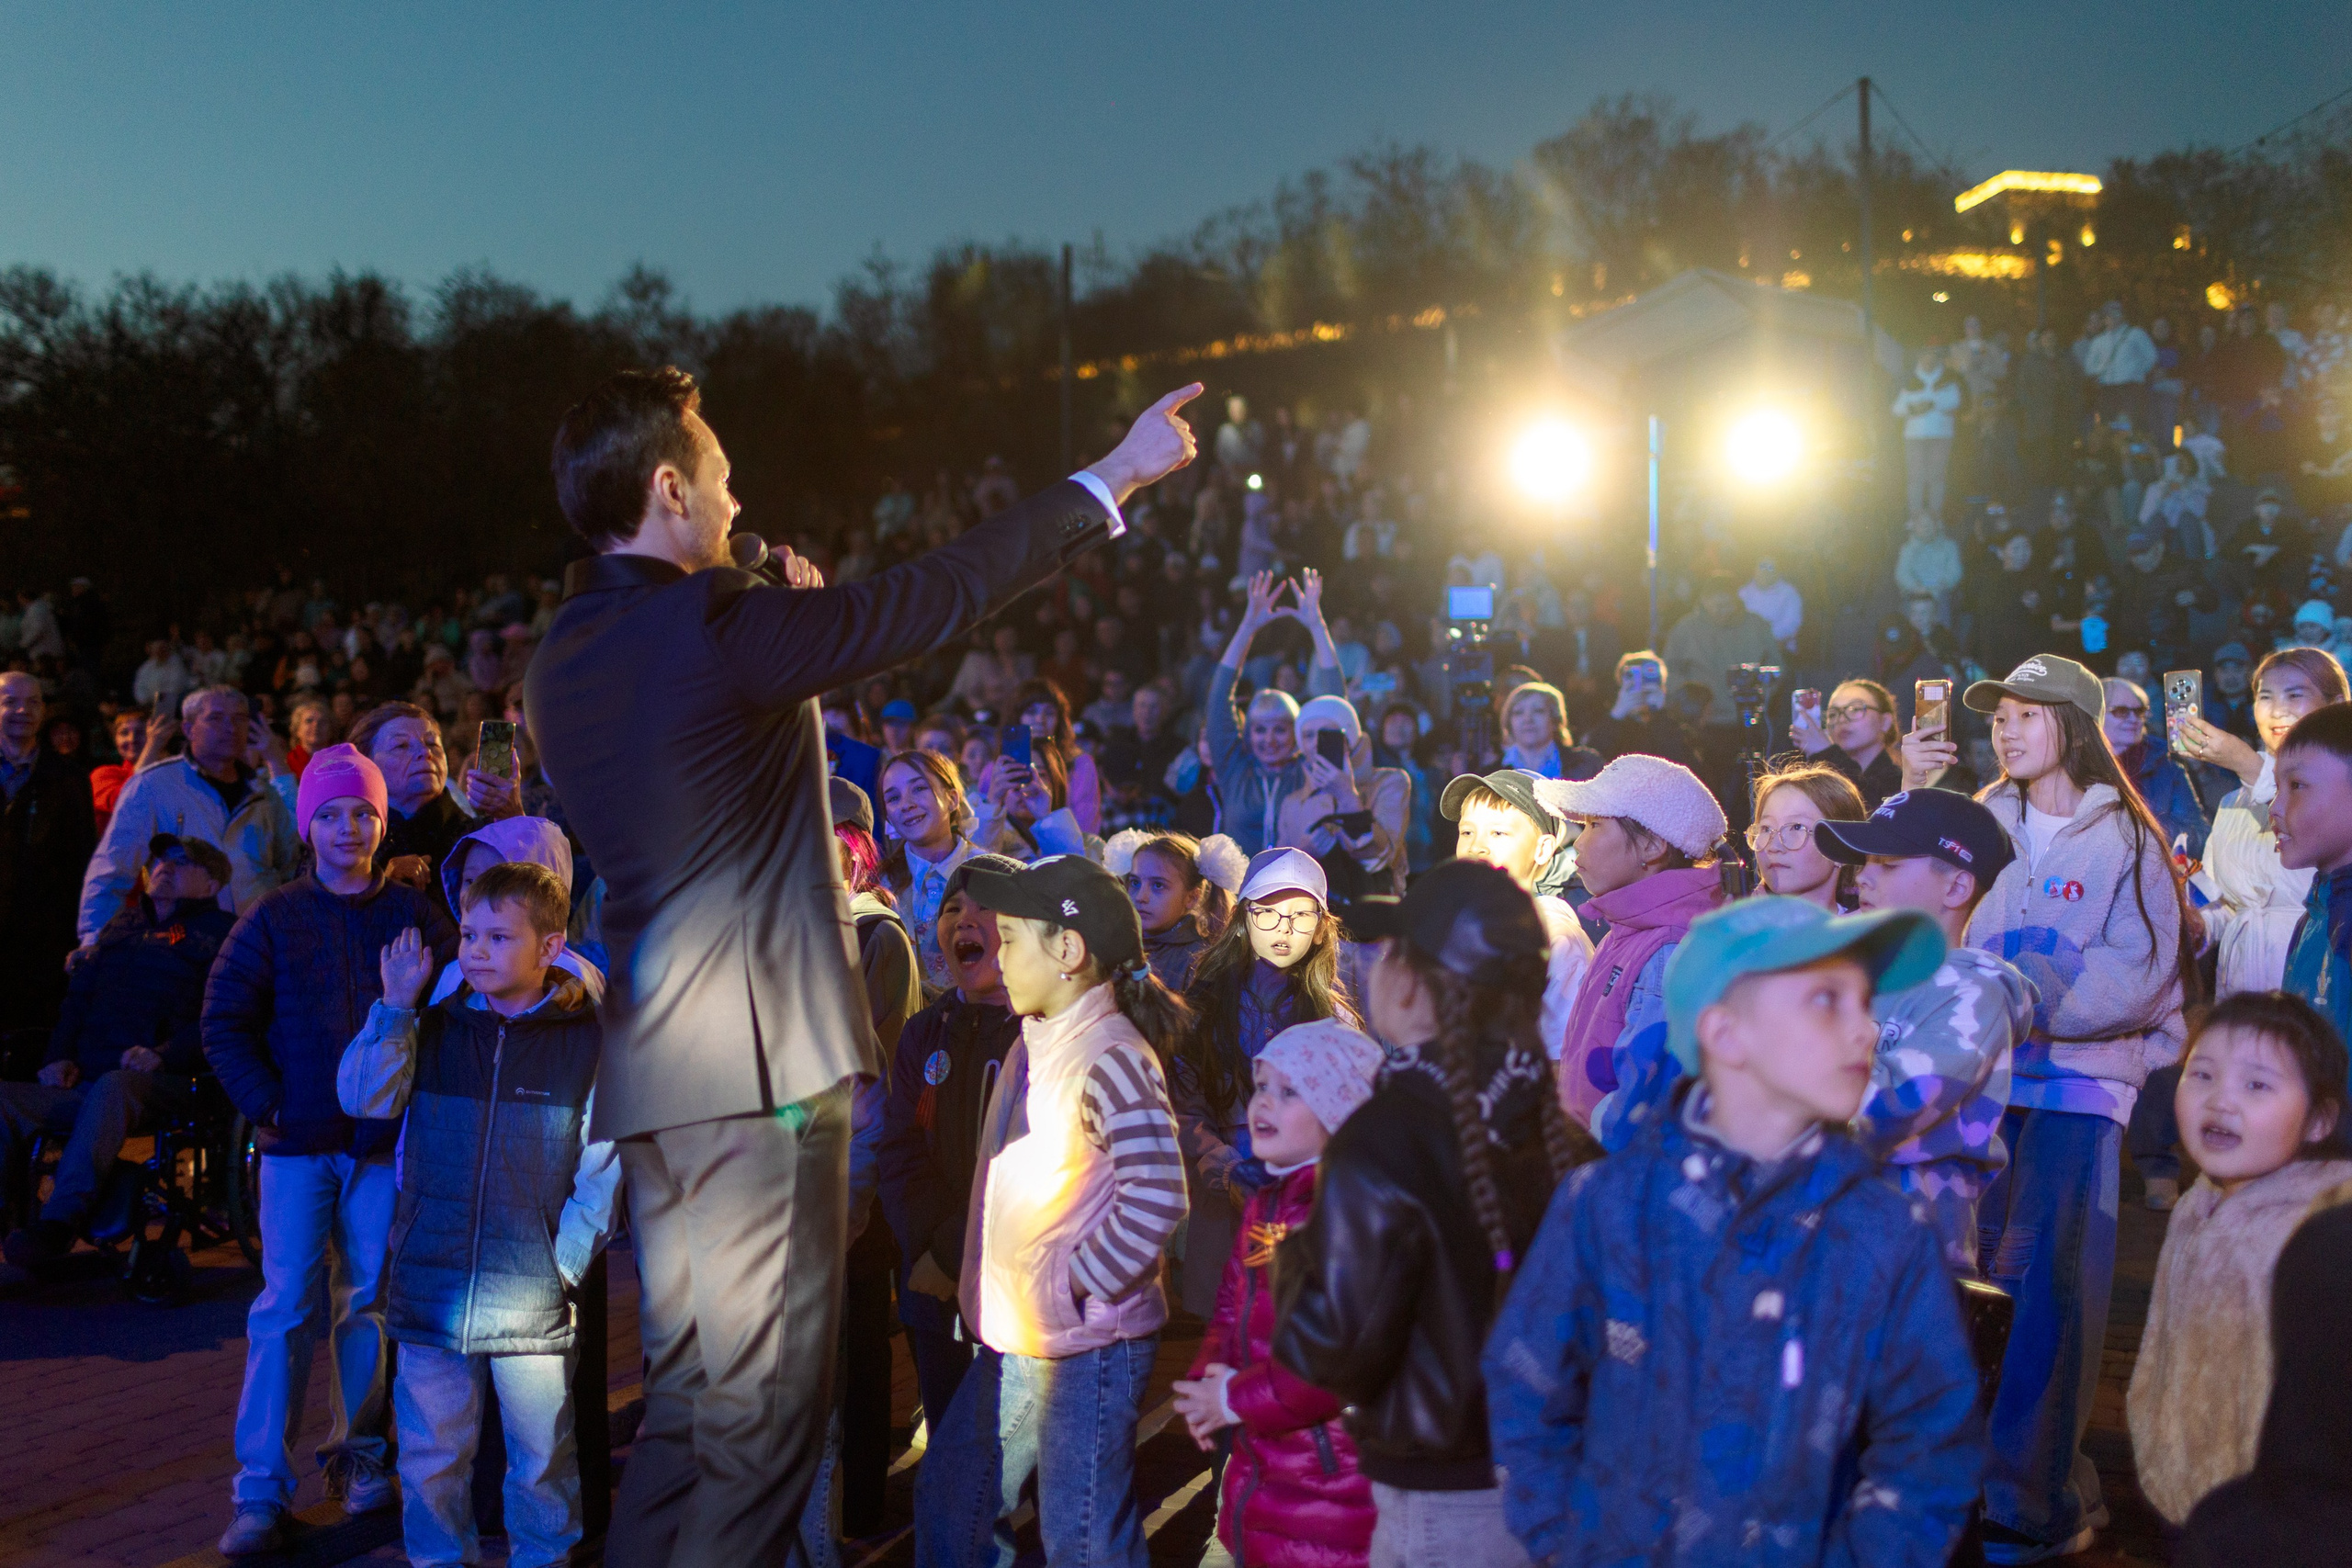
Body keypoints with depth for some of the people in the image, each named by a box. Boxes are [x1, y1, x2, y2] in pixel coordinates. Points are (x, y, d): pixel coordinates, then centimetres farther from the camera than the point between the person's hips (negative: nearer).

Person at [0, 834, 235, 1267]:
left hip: (165, 1083, -6)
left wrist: (163, 1054, -18)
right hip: (85, 1083, 6)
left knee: (113, 1087, -39)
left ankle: (61, 1221, -44)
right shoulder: (124, 924, 31)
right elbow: (79, 994, 29)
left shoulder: (219, 932, 11)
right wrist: (59, 1056, 10)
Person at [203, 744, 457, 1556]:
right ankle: (262, 1489, 2)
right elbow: (224, 1023, 3)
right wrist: (264, 1107, -6)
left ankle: (358, 1454, 23)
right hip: (297, 1144, -1)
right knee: (285, 1306, -3)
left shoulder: (415, 915, 3)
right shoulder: (273, 917, 2)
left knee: (368, 1300, 7)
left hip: (383, 1142, 1)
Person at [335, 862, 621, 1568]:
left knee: (542, 1456, 8)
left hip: (532, 1298, -2)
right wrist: (395, 1006, -10)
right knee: (430, 1456, 10)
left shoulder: (587, 1041, -1)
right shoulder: (432, 1030, 8)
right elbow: (363, 1098, -5)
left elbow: (603, 1169, -2)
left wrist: (565, 1262, -9)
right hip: (430, 1289, 2)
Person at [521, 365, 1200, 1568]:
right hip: (762, 1060, -9)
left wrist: (781, 626, 20)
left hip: (655, 1068, 9)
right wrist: (1111, 479, -2)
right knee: (765, 1403, -1)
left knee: (690, 1398, 18)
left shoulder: (559, 665, 10)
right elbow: (937, 595, -11)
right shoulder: (711, 625, -15)